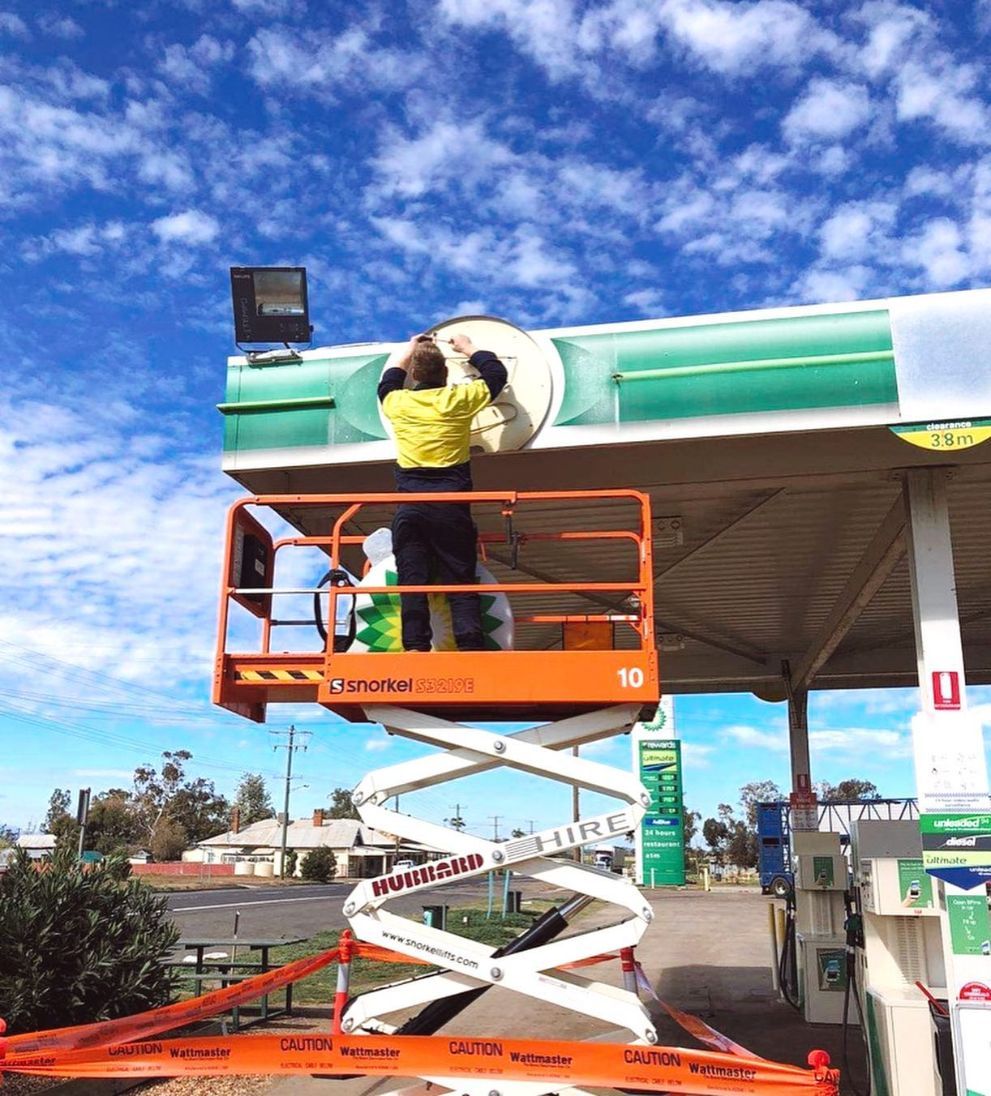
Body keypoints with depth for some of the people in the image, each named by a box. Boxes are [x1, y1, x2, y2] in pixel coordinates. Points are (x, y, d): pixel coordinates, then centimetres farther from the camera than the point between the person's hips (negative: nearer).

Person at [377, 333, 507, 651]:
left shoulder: (397, 402, 8)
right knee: (461, 582, 1)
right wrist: (468, 349, 38)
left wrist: (409, 351, 47)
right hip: (451, 506, -1)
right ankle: (470, 645, -9)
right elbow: (496, 373, 23)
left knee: (412, 581, 0)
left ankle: (415, 646, -9)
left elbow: (387, 384, 35)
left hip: (409, 508, 1)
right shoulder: (459, 399, 3)